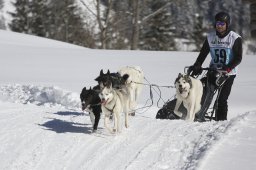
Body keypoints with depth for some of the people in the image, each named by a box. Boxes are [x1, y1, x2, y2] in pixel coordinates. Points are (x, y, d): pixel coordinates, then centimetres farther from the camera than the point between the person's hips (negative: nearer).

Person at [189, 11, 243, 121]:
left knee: (222, 99, -10)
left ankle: (221, 121, -4)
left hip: (228, 73, -4)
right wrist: (197, 66, -9)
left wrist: (228, 68, -22)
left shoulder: (235, 38, -5)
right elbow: (203, 53, 6)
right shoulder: (210, 37, 7)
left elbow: (238, 58, -8)